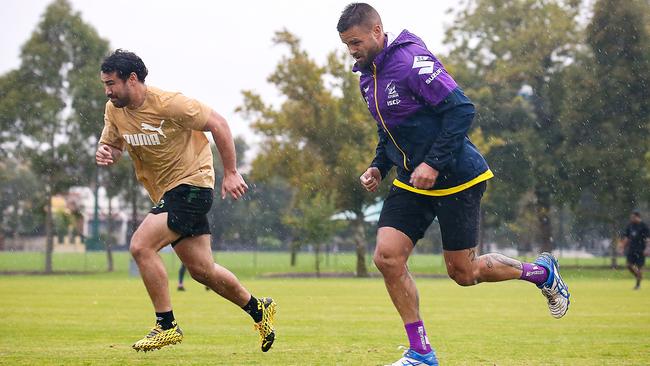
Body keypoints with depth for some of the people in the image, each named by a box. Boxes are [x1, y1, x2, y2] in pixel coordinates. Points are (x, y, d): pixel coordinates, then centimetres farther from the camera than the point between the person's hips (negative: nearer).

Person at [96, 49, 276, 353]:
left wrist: (231, 173, -14)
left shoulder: (169, 104, -20)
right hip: (165, 193, 8)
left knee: (140, 245, -21)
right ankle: (259, 309, 32)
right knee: (202, 271, 10)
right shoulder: (114, 111, 0)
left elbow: (218, 124, -14)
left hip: (192, 184, -7)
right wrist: (105, 154, -12)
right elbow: (111, 147, 13)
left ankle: (166, 326, -10)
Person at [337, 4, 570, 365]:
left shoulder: (411, 61, -20)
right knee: (387, 256, -8)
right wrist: (379, 166, 7)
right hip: (411, 182, 8)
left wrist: (434, 163, -26)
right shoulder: (369, 75, 8)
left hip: (456, 178, -8)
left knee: (463, 273, 1)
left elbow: (462, 110, -23)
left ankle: (541, 272, 27)